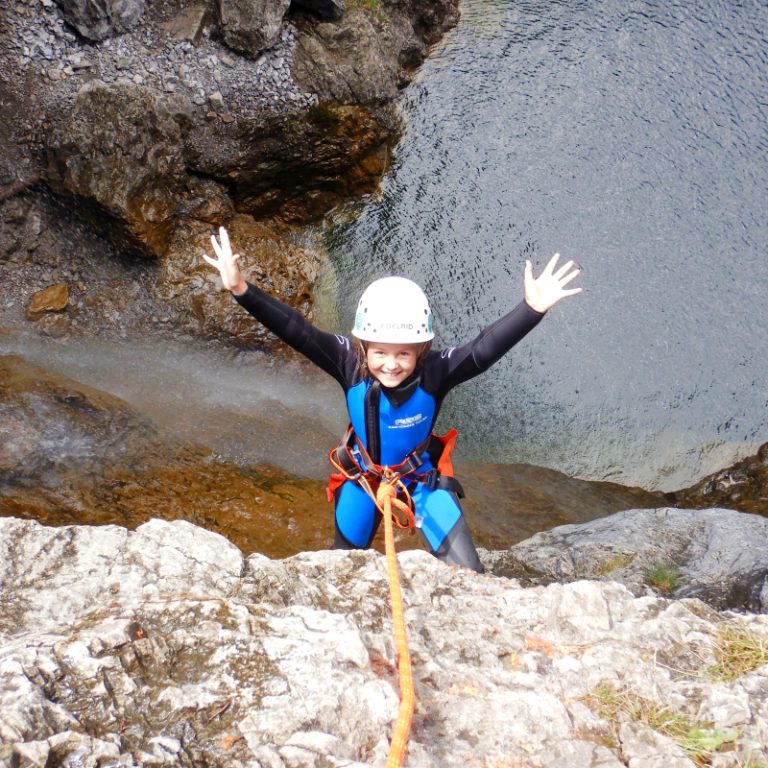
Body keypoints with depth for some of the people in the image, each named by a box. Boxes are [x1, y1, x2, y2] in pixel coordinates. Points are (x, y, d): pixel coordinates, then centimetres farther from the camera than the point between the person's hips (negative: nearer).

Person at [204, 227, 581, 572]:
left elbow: (484, 350, -44)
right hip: (361, 475, 2)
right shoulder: (350, 365, -30)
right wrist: (242, 289, -45)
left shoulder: (434, 372, -33)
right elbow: (297, 332, -35)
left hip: (421, 476, -2)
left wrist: (532, 308, -58)